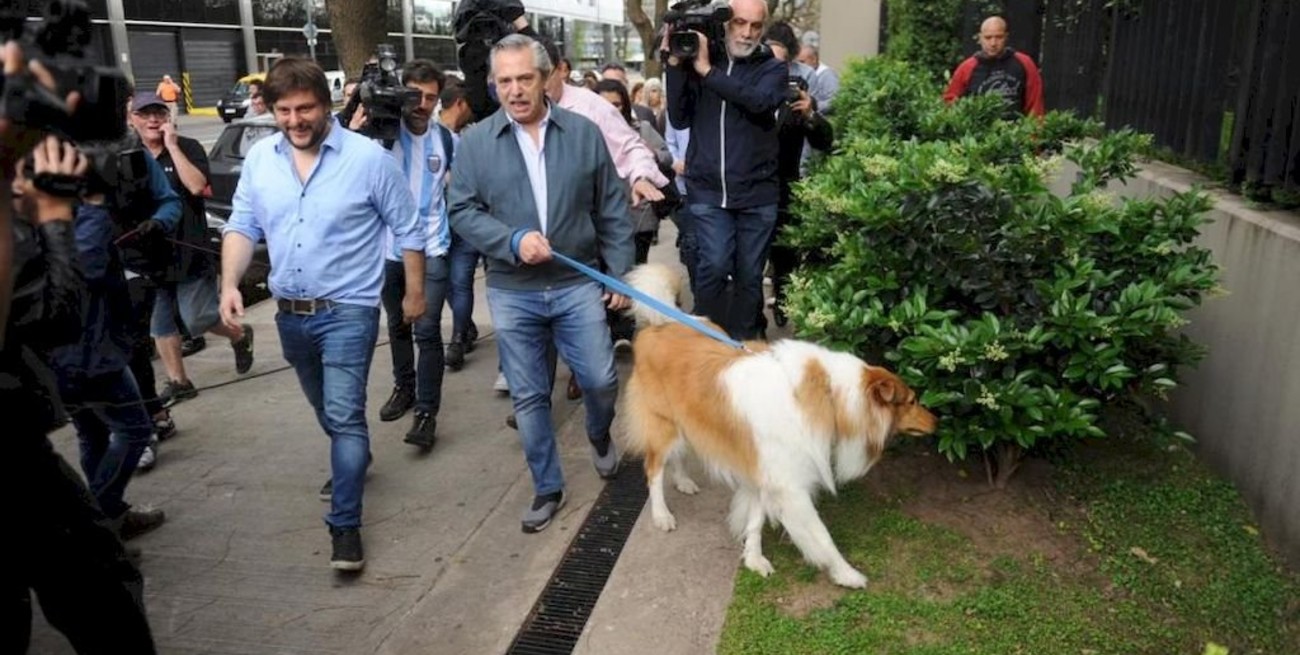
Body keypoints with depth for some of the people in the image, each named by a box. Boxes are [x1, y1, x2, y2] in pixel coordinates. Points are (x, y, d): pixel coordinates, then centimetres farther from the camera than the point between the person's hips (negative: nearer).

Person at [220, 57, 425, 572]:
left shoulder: (369, 158, -13)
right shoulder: (259, 158, 0)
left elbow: (407, 230, -5)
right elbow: (242, 226, 5)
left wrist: (415, 292, -1)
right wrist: (230, 283, -10)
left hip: (347, 310, -5)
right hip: (289, 313, 6)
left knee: (344, 415, -11)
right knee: (326, 410, 23)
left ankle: (345, 526, -2)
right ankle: (352, 462, 50)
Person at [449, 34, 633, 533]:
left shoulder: (584, 133, 2)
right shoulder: (475, 142, -1)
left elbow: (612, 211, 5)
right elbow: (462, 211, -3)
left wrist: (620, 274, 3)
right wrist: (513, 242, -19)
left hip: (578, 284, 0)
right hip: (512, 294, 0)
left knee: (600, 380, 3)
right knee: (528, 396, 7)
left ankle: (600, 436, 38)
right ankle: (547, 488, 24)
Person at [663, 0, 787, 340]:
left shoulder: (772, 68, 4)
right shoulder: (697, 60, 6)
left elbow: (760, 100, -18)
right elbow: (680, 119, -1)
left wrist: (707, 70, -19)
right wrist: (676, 67, -10)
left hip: (757, 192, 1)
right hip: (708, 190, 0)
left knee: (749, 275, 7)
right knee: (715, 266, -13)